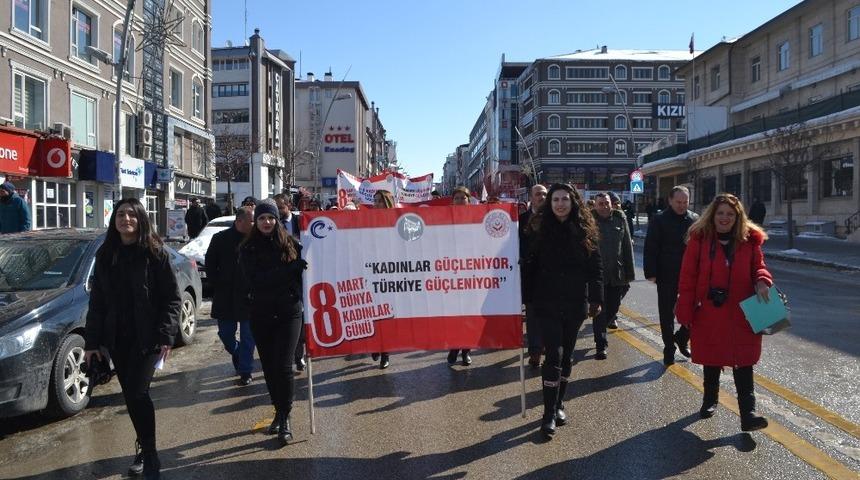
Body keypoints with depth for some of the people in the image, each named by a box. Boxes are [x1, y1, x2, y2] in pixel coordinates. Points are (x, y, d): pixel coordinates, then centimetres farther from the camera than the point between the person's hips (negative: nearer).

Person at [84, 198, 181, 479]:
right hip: (117, 339, 5)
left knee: (137, 393, -12)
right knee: (131, 395, 11)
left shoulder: (155, 253, -5)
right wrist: (91, 341, 7)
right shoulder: (105, 256, 8)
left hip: (147, 337, -4)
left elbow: (172, 298, -6)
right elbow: (96, 301, 10)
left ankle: (149, 454, 3)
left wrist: (166, 335, -15)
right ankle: (145, 449, 27)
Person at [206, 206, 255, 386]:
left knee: (247, 337, 3)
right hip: (225, 297, 2)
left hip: (249, 297, -2)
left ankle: (245, 371, 16)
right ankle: (237, 354, 41)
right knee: (225, 334, 11)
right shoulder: (220, 239, -2)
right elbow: (210, 265, 5)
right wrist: (218, 285, -1)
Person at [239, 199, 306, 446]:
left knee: (283, 366, -8)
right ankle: (278, 411, 29)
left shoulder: (290, 243, 0)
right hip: (261, 315, 2)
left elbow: (304, 270, 8)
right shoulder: (248, 248, 0)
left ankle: (285, 418, 5)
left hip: (289, 312, -2)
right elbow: (254, 279, -14)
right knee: (269, 367, 11)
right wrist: (291, 268, -22)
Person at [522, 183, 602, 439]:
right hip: (547, 303, -2)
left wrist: (596, 299, -1)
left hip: (575, 303, 2)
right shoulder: (540, 230, -2)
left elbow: (595, 267, 4)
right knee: (554, 355, -8)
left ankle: (559, 404, 27)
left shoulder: (584, 231, 2)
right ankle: (549, 413, -3)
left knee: (566, 354, 11)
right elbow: (529, 265, -1)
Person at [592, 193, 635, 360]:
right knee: (600, 310, 1)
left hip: (617, 274, 4)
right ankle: (601, 345, 8)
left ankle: (600, 331, 40)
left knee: (613, 307, 13)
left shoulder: (620, 219, 3)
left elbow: (627, 246, 7)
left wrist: (629, 272, 5)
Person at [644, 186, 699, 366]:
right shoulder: (660, 220, -5)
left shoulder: (695, 220, 6)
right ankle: (669, 349, 19)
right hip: (667, 276, -3)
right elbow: (650, 248, -7)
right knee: (667, 314, 7)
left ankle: (681, 338, 30)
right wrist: (651, 273, -13)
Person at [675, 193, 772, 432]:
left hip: (741, 314, 1)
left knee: (743, 363, 1)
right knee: (711, 360, 16)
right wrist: (685, 313, -9)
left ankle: (748, 412, 5)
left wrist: (762, 281, -16)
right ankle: (709, 400, 35)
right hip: (709, 313, -1)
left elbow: (758, 267, 10)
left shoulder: (749, 240, 0)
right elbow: (687, 278, -6)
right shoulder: (699, 239, -6)